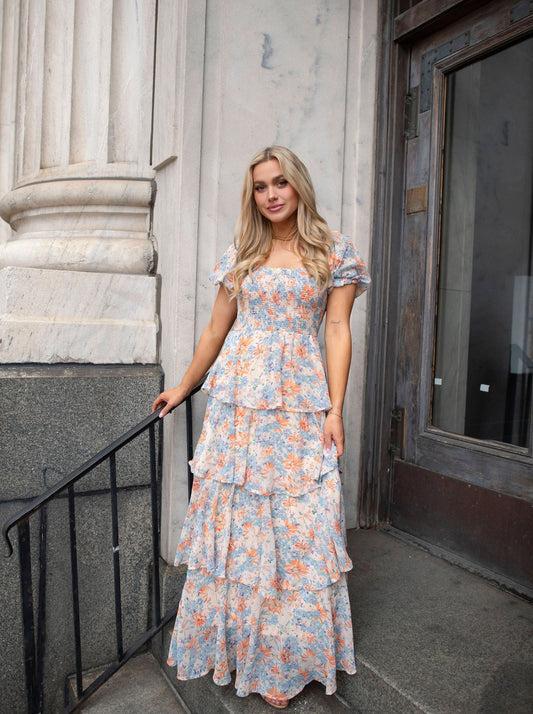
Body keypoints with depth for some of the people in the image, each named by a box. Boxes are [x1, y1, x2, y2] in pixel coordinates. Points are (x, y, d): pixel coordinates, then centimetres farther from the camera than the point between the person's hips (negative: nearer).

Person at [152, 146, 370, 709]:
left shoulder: (333, 251, 5)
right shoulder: (241, 255, 11)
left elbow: (337, 329, -1)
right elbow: (216, 330, 15)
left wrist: (335, 408, -8)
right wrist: (182, 389, 19)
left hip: (300, 401, -2)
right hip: (237, 398, 3)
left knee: (298, 522, 0)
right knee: (232, 515, 6)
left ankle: (282, 658, 19)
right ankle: (233, 641, 26)